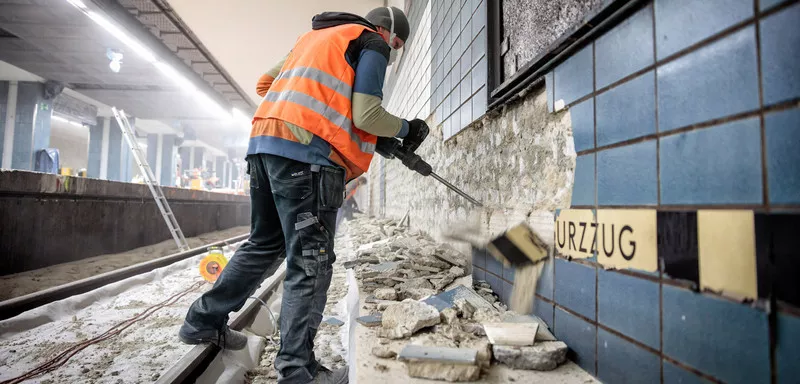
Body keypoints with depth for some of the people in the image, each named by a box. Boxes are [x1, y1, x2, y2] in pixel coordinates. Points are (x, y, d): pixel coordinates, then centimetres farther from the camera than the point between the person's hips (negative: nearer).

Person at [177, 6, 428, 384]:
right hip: (307, 154, -8)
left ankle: (203, 321, 31)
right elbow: (366, 115, -6)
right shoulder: (372, 42, 7)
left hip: (263, 143, 8)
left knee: (265, 244, 20)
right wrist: (406, 128, 10)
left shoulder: (315, 36, 30)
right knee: (310, 262, -4)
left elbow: (265, 83, 28)